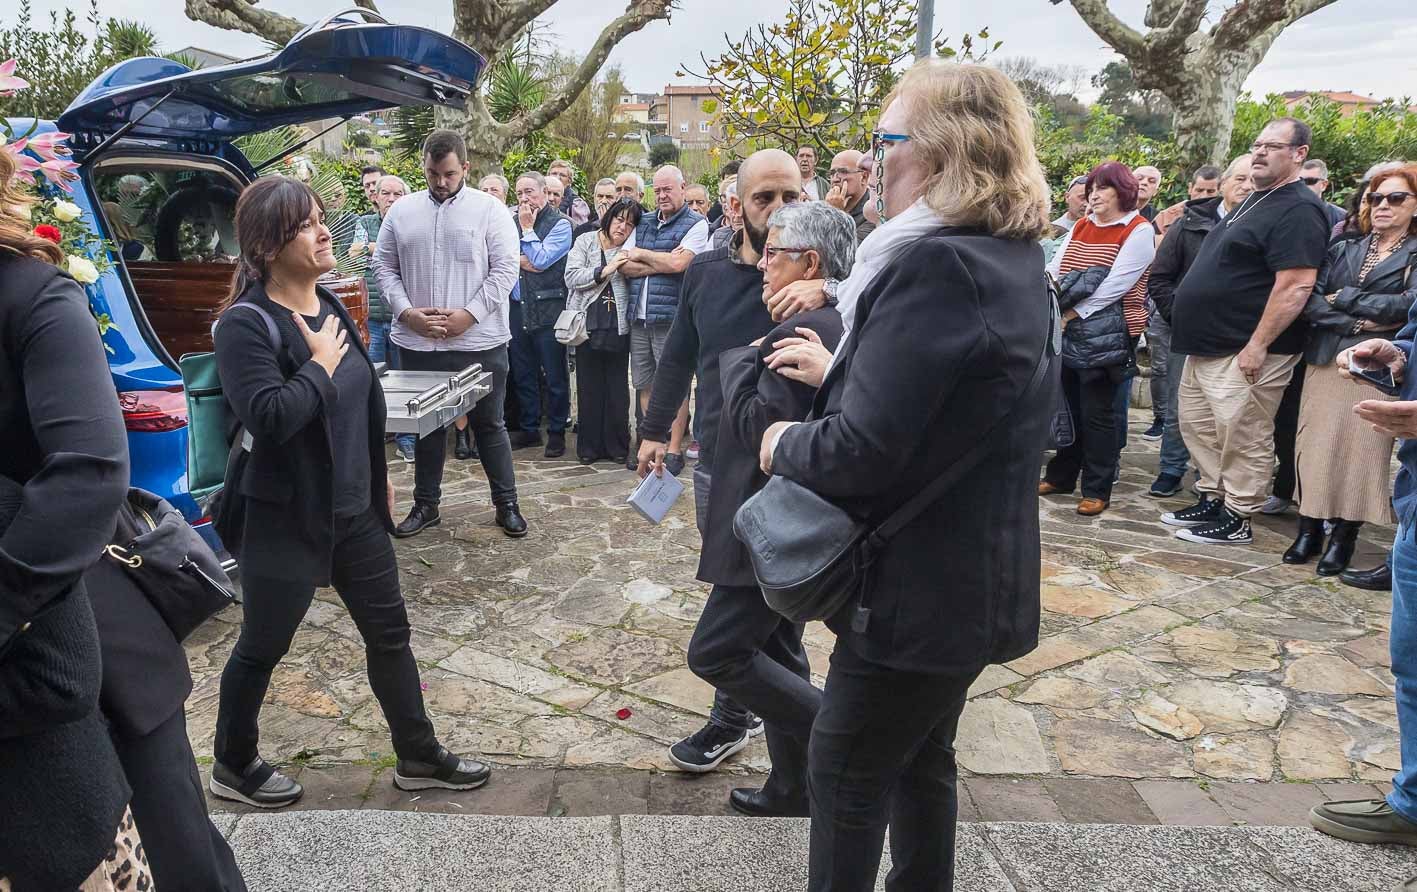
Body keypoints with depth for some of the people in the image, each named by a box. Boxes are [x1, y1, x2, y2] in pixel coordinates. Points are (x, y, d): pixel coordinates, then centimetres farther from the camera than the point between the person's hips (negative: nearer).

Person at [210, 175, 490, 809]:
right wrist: (320, 363, -18)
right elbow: (268, 416, -30)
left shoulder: (328, 305, 7)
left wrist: (377, 475, 20)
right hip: (286, 517, -7)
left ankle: (419, 757, 27)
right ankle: (232, 766, 35)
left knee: (389, 632, 13)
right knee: (262, 648, 11)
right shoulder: (246, 323, -18)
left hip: (354, 507, 7)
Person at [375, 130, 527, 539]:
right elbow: (384, 267, 8)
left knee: (489, 424, 7)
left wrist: (468, 314, -15)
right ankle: (425, 505, 26)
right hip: (418, 342, 3)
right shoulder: (401, 211, 8)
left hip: (479, 341, -3)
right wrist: (407, 313, -8)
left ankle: (506, 503, 18)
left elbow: (504, 269, -7)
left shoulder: (490, 209, -2)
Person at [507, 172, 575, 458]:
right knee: (523, 375, 13)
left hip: (548, 310, -5)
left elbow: (541, 260, -15)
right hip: (518, 308, 5)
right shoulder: (512, 220, 12)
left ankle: (556, 432, 13)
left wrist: (527, 228, -7)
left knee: (555, 377, 2)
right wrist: (521, 260, -11)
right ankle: (529, 429, 25)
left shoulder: (560, 224, -5)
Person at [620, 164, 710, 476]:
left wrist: (642, 255, -2)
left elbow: (678, 263, -16)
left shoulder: (696, 224, -2)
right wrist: (663, 262, -8)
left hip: (671, 317, -6)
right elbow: (625, 267, 4)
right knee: (644, 385, 11)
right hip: (638, 316, 6)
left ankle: (674, 450, 5)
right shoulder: (643, 223, 15)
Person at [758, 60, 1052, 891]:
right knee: (921, 756, 24)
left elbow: (860, 453, -27)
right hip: (974, 572, 9)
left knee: (847, 767, 8)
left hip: (921, 582, -9)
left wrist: (786, 443, -8)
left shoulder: (935, 265, -25)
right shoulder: (1014, 258, 6)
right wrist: (839, 372, 10)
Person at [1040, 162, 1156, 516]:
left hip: (1104, 334, -6)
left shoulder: (1138, 231, -5)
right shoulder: (1080, 227, 15)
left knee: (1097, 413, -1)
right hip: (1068, 330, 6)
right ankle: (1061, 476, 26)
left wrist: (1073, 313, -15)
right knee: (1067, 405, 13)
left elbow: (1114, 285, -13)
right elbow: (1054, 268, 8)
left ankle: (1098, 490, 8)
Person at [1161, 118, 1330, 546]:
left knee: (1243, 437, -2)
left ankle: (1236, 520, 8)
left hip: (1244, 352, -10)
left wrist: (1258, 344, -23)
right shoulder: (1255, 200, 18)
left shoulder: (1298, 210, -14)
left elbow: (1295, 286, -22)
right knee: (1198, 426, 16)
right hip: (1207, 346, 10)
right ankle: (1211, 501, 28)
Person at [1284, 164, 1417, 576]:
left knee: (1361, 448, -5)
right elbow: (1310, 301, 1)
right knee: (1315, 444, -1)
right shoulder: (1345, 249, 14)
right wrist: (1357, 323, -12)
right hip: (1325, 360, 3)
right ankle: (1310, 529, 7)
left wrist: (1344, 298, -7)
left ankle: (1344, 537, 5)